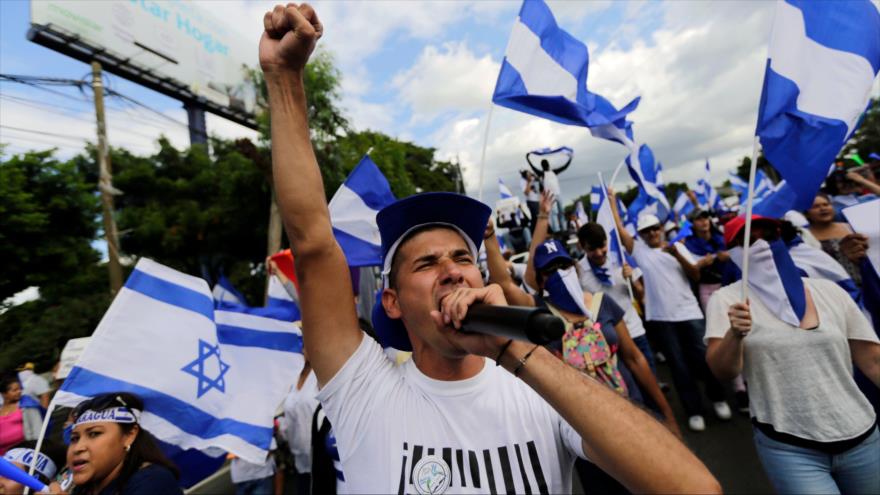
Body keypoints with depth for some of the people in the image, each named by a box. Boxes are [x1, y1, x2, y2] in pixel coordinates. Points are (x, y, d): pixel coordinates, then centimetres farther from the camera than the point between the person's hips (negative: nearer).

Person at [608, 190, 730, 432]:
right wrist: (612, 201, 2)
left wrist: (677, 255, -15)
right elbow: (619, 229, -2)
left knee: (703, 358, 10)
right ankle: (694, 410, 20)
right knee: (678, 365, 7)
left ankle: (718, 398, 35)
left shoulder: (677, 247, 7)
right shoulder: (638, 249, 3)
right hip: (660, 318, -1)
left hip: (689, 313, 1)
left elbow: (696, 276, 1)